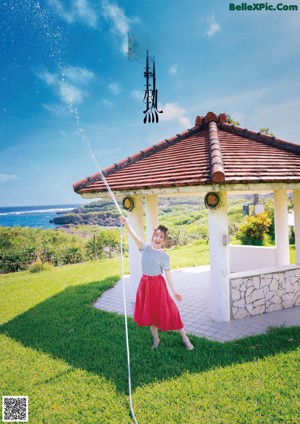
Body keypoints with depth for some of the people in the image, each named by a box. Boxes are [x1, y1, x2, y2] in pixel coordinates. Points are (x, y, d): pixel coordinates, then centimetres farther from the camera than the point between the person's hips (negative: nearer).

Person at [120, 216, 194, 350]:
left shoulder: (164, 255, -9)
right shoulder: (146, 248, -2)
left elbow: (168, 273, -9)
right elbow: (135, 237, -18)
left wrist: (174, 291, -16)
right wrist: (127, 225, -34)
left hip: (157, 284, -4)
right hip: (145, 283, 4)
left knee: (168, 311, -1)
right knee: (149, 312, 14)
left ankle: (185, 338, 16)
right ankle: (156, 339, 34)